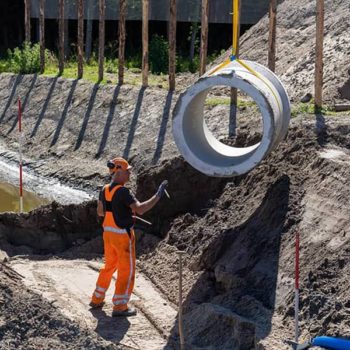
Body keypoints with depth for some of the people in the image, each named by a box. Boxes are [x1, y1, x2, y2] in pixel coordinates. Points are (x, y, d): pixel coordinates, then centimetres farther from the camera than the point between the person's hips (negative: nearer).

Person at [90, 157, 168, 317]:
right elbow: (140, 209, -28)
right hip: (123, 234, -8)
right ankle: (120, 307, 7)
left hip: (108, 232, 8)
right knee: (127, 270, 3)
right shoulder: (122, 192, -21)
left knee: (109, 266, 23)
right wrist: (158, 196, -24)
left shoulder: (105, 190, 4)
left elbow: (100, 211, 15)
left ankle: (97, 299, 30)